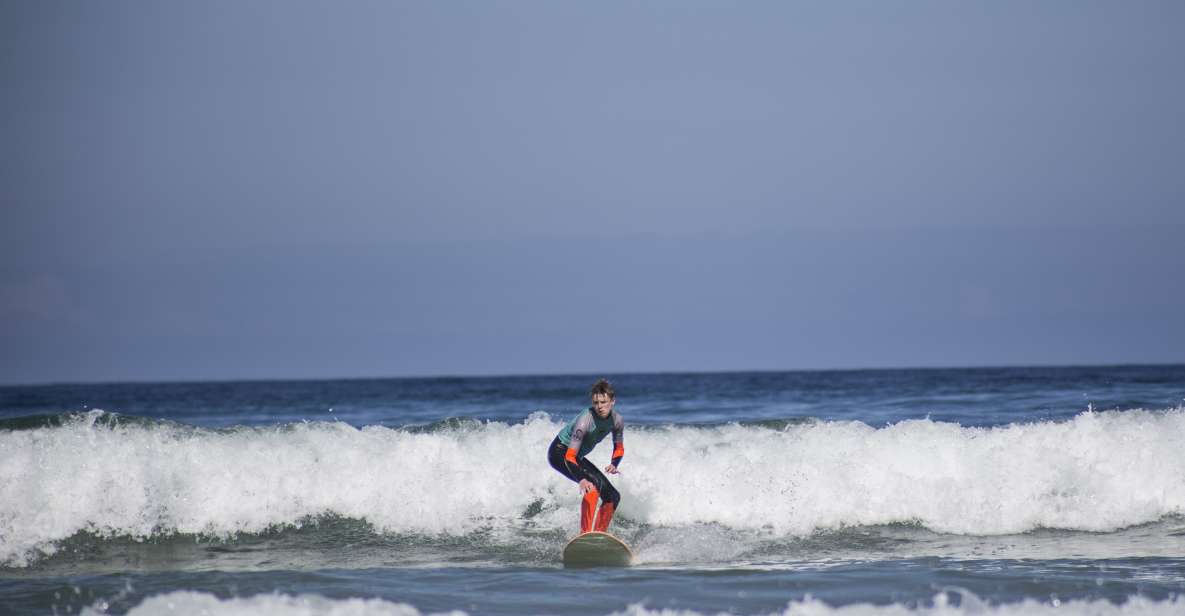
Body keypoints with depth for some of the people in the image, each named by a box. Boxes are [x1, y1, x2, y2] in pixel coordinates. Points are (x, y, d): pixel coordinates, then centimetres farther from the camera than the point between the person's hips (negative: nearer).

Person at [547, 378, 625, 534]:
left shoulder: (617, 421, -11)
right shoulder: (585, 420, -32)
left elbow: (619, 448, 8)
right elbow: (570, 457, -35)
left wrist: (614, 465, -13)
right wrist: (582, 480, -49)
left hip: (578, 457, 8)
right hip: (560, 452, -8)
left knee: (613, 496, 4)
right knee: (594, 484, -30)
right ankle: (585, 534, -31)